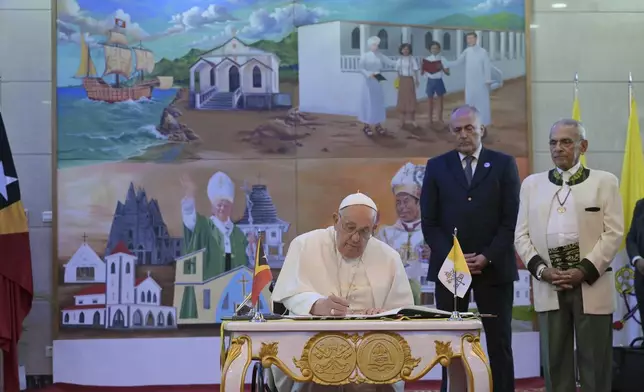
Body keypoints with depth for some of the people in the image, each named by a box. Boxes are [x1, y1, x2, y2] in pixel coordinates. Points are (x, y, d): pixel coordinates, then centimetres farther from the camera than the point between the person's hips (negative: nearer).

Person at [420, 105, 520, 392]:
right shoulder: (436, 167, 8)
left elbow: (511, 220, -1)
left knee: (499, 342, 2)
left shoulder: (504, 164, 5)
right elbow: (429, 222, 4)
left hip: (494, 267, -1)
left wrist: (487, 257, -12)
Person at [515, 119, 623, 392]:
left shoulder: (604, 181, 6)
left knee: (594, 362, 1)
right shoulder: (532, 184, 13)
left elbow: (613, 233, -2)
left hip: (592, 285, -2)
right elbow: (521, 235, 9)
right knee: (554, 361, 4)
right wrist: (541, 269, -7)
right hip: (549, 287, 2)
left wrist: (585, 271, -12)